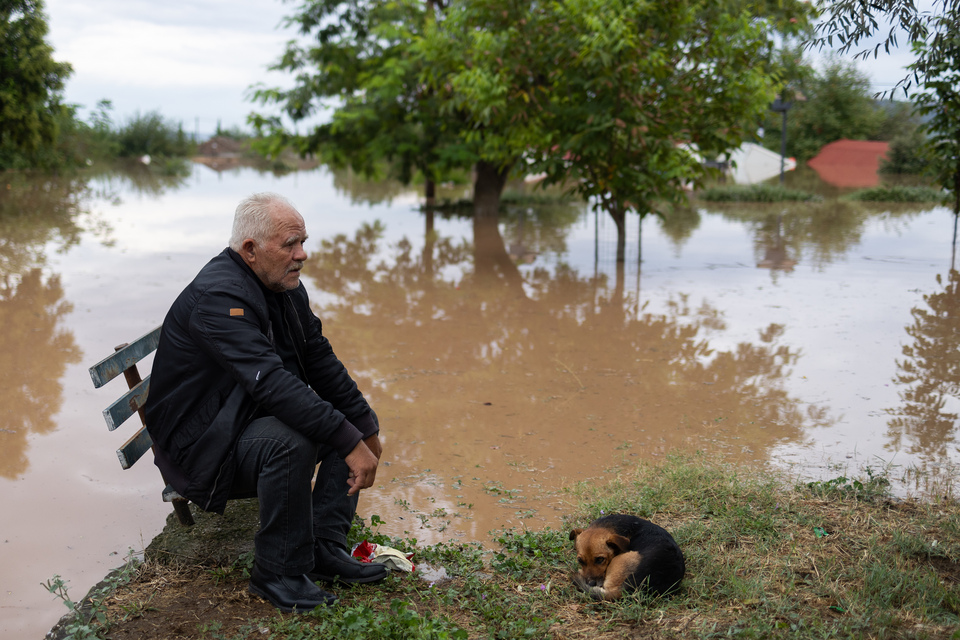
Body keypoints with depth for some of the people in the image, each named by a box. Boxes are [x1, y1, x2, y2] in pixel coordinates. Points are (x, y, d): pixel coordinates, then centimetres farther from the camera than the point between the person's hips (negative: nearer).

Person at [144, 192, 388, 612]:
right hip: (200, 445, -10)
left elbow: (321, 362, 10)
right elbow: (272, 383, -37)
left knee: (349, 419, 3)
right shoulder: (218, 297, -27)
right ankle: (278, 573, -17)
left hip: (252, 421, 10)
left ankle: (325, 546, 0)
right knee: (291, 442, -34)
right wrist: (350, 441, -37)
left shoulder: (286, 288, 4)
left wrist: (366, 428, 2)